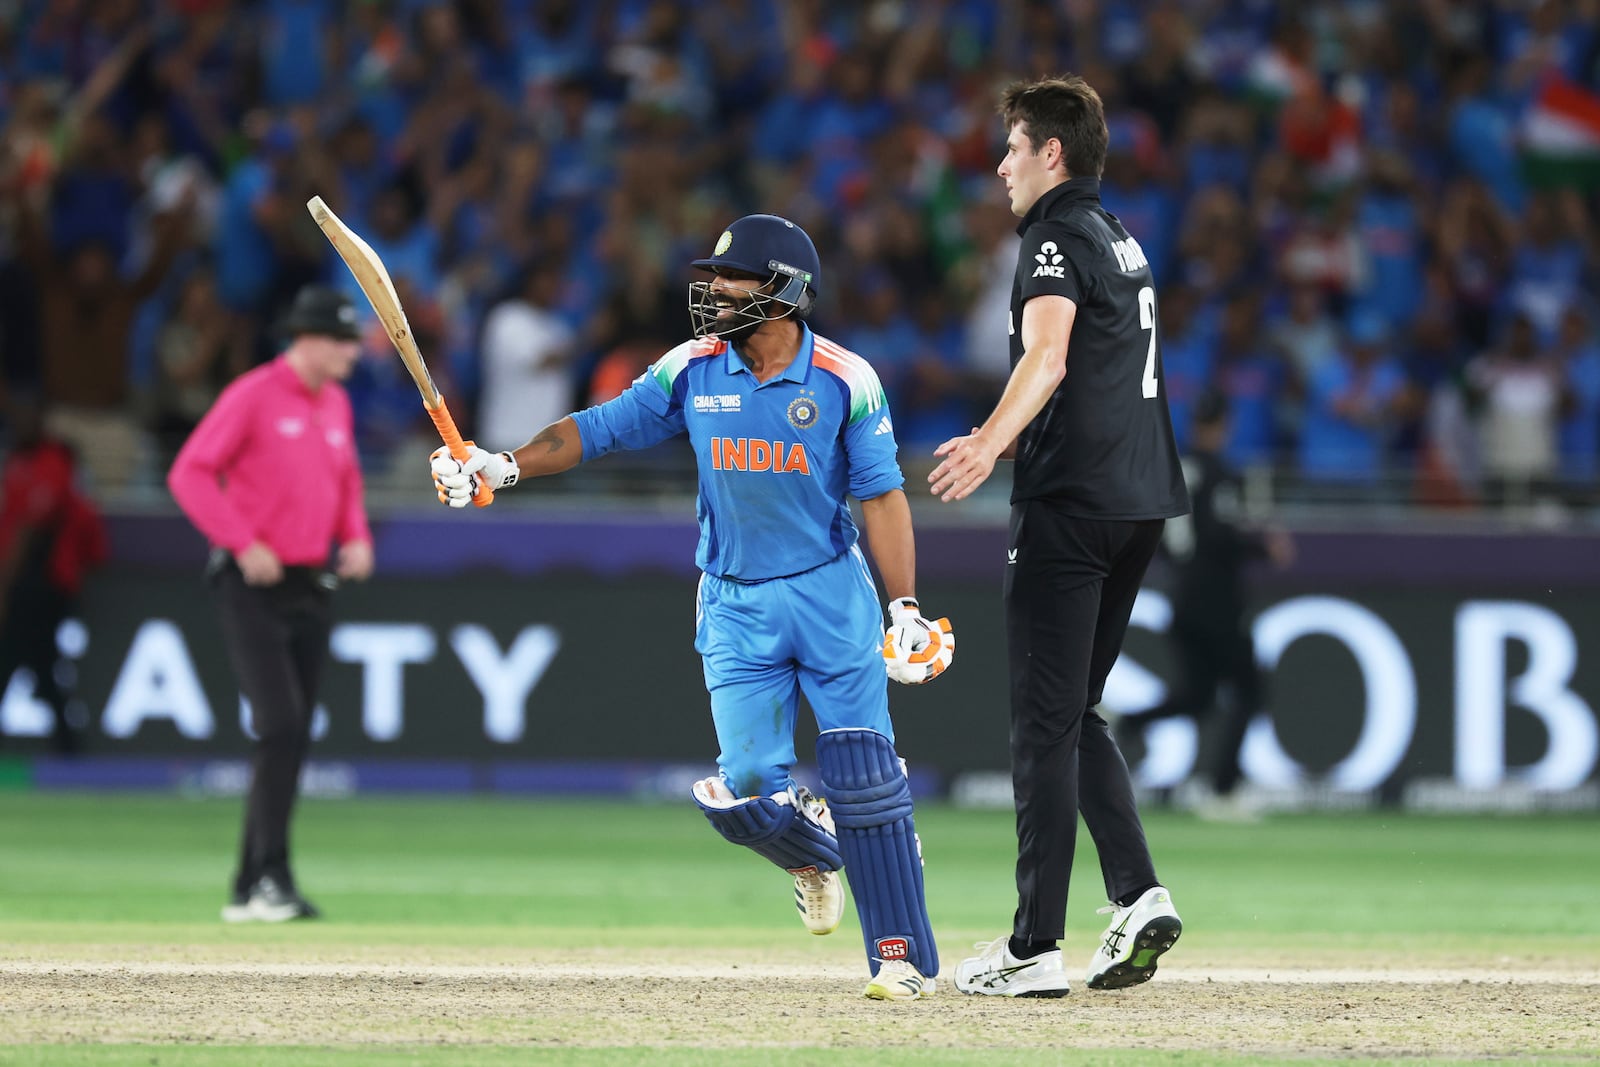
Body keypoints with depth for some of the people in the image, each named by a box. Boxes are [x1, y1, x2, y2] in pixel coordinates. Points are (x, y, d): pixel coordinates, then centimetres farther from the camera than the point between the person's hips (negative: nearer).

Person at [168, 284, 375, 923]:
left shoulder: (336, 405, 12)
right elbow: (190, 473, -13)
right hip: (252, 585, -7)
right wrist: (243, 541, -18)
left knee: (292, 739, 6)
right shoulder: (254, 396, -10)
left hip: (311, 587, 7)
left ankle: (250, 894, 12)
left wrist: (356, 537, 8)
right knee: (281, 725, -17)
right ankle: (272, 876, -14)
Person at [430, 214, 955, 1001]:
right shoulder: (694, 371, -2)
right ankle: (814, 853, 28)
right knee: (747, 784, -8)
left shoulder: (845, 381, -9)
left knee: (863, 776, -7)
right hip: (734, 604, 2)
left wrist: (904, 607, -14)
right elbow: (598, 428, -2)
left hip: (830, 591, -2)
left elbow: (882, 495, -7)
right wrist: (504, 467, -17)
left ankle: (903, 956, 1)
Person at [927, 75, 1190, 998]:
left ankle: (1037, 949, -7)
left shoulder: (1060, 237, -10)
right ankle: (1140, 896, 0)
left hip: (1072, 503, -9)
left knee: (1046, 723, -6)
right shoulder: (1122, 240, 20)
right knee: (1077, 712, 16)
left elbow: (1048, 354, -28)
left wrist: (994, 440, -42)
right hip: (1142, 497, 9)